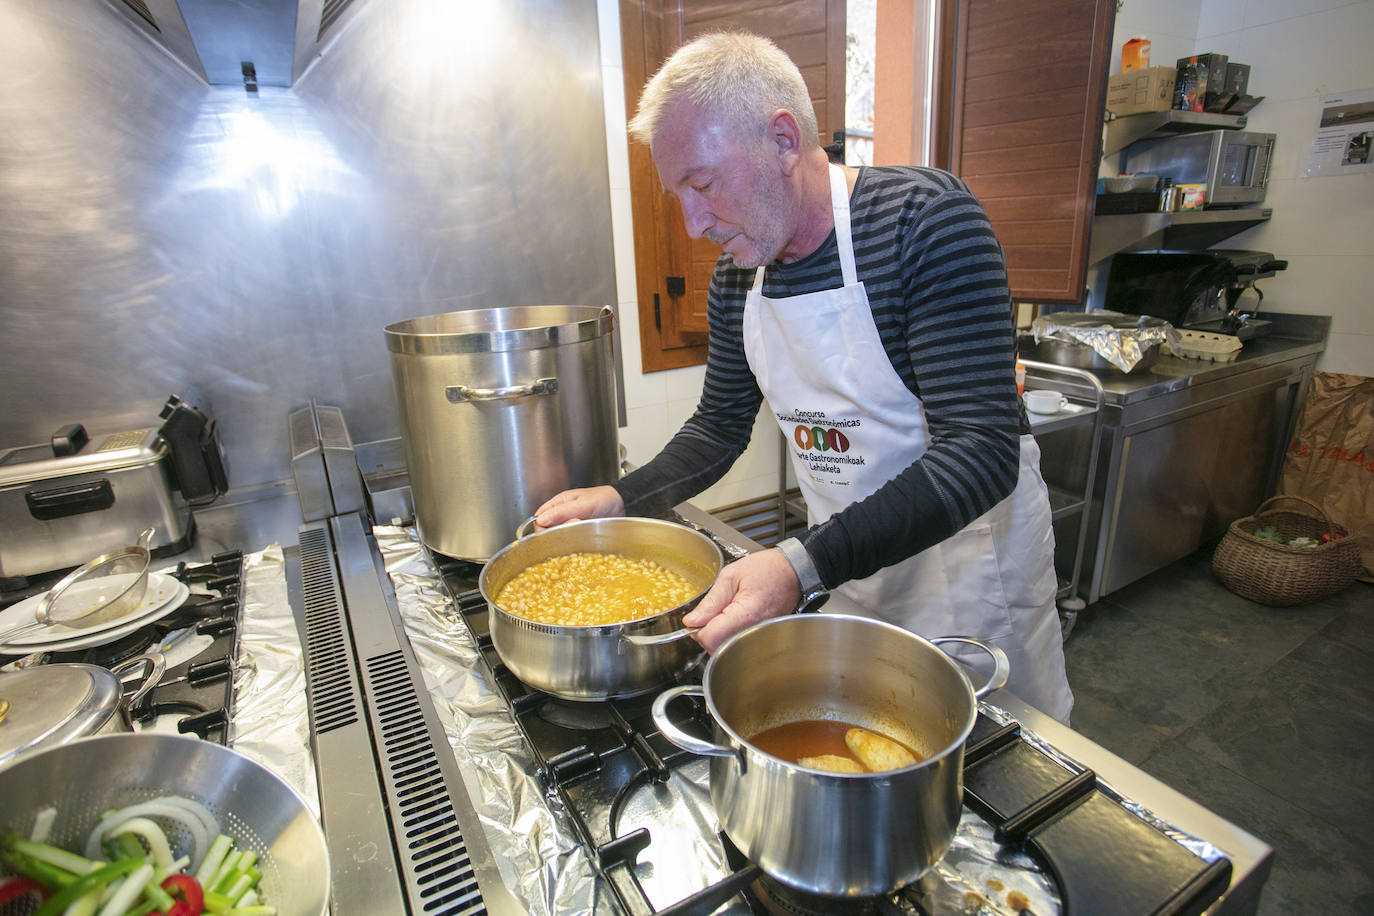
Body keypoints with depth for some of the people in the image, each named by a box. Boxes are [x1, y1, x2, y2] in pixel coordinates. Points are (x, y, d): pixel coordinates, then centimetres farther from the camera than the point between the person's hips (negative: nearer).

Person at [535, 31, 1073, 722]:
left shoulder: (925, 217, -22)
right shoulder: (736, 275, -2)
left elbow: (980, 449, -29)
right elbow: (720, 427, 9)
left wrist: (807, 564, -39)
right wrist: (620, 499, -5)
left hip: (964, 556, -4)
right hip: (839, 558, 5)